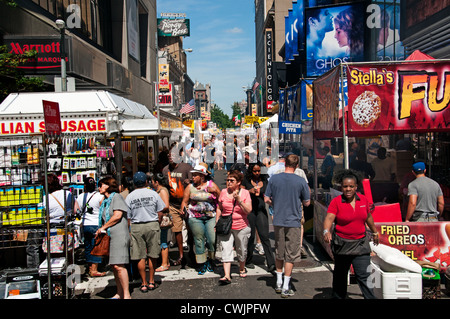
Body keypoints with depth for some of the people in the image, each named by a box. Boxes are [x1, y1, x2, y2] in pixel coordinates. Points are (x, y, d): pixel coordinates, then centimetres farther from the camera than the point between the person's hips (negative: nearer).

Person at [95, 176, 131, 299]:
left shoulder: (116, 197, -4)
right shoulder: (105, 201, 22)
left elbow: (117, 215, -14)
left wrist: (102, 228, -8)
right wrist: (101, 230, 7)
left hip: (119, 235, -9)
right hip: (109, 236, 9)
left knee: (118, 265, -15)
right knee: (114, 266, 10)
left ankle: (127, 295, -11)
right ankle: (119, 293, 18)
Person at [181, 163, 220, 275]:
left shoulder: (211, 185, 4)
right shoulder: (190, 187, 7)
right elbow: (185, 201, 8)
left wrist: (215, 191, -13)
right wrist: (183, 209, -8)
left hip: (211, 217, -1)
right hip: (195, 218, 1)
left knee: (212, 240, -6)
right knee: (199, 240, 2)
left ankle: (210, 260, 17)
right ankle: (201, 264, 14)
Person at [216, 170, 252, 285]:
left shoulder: (245, 193, -4)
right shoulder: (223, 192, 2)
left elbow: (248, 211, -10)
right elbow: (219, 208, 13)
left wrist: (239, 200, -19)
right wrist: (217, 223, 6)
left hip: (242, 227, 0)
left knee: (241, 251, 14)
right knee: (226, 250, -11)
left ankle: (242, 269, 40)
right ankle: (227, 276, -14)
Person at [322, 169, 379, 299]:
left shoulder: (363, 199, 2)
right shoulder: (336, 201, -9)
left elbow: (368, 217, 18)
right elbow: (329, 218, -21)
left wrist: (374, 232, 30)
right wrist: (326, 231, -40)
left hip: (361, 243, 1)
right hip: (342, 244, -1)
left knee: (364, 275, -5)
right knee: (340, 275, 16)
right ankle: (338, 297, 32)